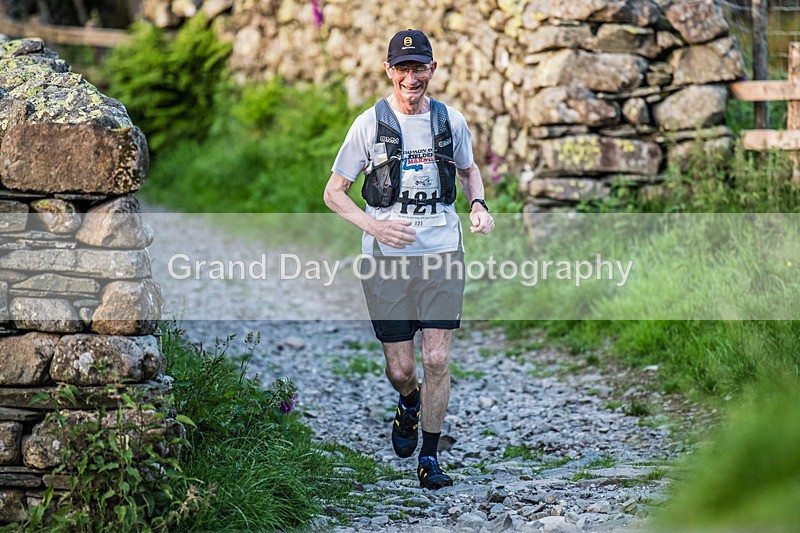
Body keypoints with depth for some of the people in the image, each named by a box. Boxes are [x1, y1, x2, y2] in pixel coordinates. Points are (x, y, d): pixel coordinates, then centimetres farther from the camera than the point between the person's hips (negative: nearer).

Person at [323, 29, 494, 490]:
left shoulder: (451, 121, 5)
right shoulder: (371, 123, -1)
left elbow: (469, 170, 25)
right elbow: (334, 192, 3)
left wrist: (479, 205, 3)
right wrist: (374, 226, -14)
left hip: (443, 252, 1)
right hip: (388, 259, -1)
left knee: (437, 360, -7)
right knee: (400, 370, 2)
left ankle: (430, 458, 7)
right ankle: (410, 404, 39)